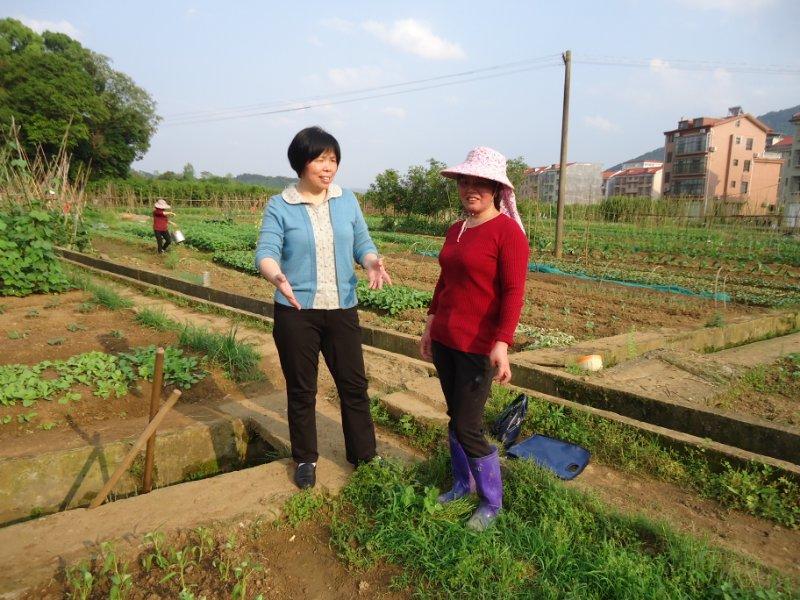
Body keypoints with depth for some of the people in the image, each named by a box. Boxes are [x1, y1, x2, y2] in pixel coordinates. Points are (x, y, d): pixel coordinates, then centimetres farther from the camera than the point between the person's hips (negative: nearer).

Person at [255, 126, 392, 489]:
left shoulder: (347, 201, 5)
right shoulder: (279, 206, -5)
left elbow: (362, 243, 4)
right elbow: (266, 252, -14)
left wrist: (372, 262, -20)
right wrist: (277, 277, -36)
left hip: (342, 310, 2)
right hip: (296, 312, -2)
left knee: (354, 385, 9)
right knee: (301, 390, 12)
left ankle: (364, 456, 27)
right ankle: (305, 459, 31)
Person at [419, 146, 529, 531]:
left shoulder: (508, 232, -13)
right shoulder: (455, 231, 10)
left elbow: (513, 293, -18)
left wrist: (502, 345, -25)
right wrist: (430, 325, 18)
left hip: (478, 347, -7)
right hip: (444, 340, 7)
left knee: (468, 427, -1)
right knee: (454, 417, 16)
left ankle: (492, 502, 20)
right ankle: (462, 484, 35)